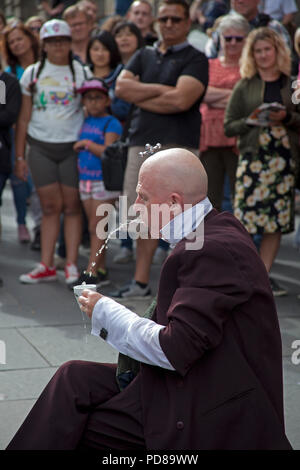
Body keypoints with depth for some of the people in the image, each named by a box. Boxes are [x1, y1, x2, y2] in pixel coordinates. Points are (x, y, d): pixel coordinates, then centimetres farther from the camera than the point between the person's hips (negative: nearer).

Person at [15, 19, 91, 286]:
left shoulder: (82, 73, 3)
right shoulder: (32, 73, 7)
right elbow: (24, 117, 9)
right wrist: (19, 156, 6)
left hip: (72, 147, -1)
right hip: (41, 148, 1)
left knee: (72, 206, -1)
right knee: (50, 207, 2)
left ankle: (72, 264, 4)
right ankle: (47, 266, 7)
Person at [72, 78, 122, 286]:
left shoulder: (111, 123, -8)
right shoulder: (85, 122, 13)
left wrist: (86, 143, -15)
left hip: (105, 181, -7)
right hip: (86, 180, 7)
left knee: (97, 227, -7)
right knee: (94, 228, 9)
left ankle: (91, 272, -7)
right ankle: (101, 270, 15)